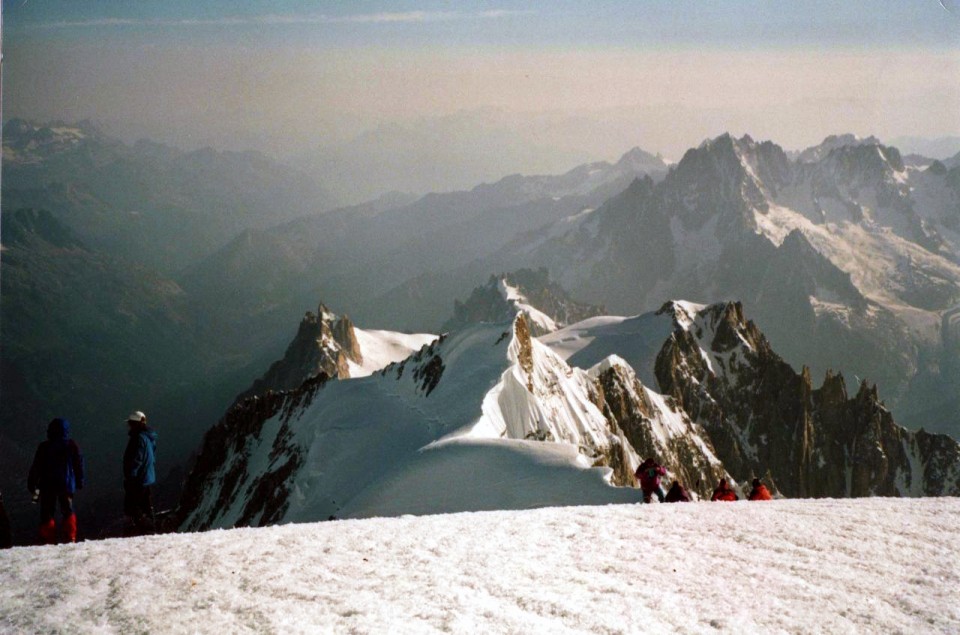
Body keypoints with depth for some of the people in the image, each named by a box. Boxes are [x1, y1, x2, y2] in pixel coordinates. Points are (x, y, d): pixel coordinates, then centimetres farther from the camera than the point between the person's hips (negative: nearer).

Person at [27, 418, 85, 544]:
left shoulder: (44, 447, -4)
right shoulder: (72, 446, 0)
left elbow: (36, 467, -4)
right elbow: (79, 464, 6)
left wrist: (32, 485, 2)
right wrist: (79, 482, 16)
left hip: (48, 486, -2)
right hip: (67, 485, 2)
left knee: (47, 514, 3)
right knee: (68, 512, 14)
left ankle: (48, 541, -4)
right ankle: (70, 539, 6)